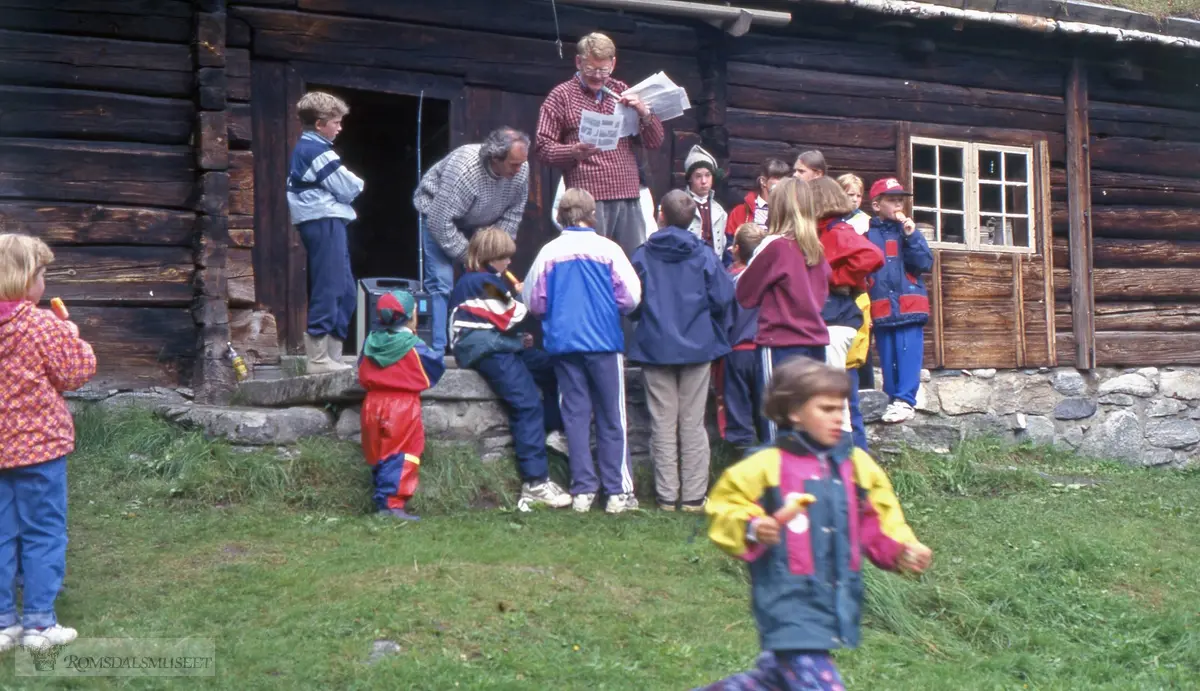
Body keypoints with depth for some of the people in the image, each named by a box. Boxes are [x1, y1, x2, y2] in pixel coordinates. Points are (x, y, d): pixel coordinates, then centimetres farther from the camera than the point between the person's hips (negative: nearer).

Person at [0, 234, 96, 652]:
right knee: (43, 534, 4)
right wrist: (74, 339, 6)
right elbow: (75, 374, -10)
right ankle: (39, 622, 8)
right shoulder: (43, 325, -15)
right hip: (39, 445, -6)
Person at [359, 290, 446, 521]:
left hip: (373, 404, 6)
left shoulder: (370, 342, 3)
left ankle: (382, 503, 16)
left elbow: (362, 375, 13)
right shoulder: (414, 347, -12)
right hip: (403, 406, -5)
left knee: (379, 456, 13)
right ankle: (395, 503, -11)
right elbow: (434, 371, 1)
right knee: (403, 456, -3)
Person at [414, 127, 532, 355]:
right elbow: (440, 222, -34)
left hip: (478, 225, 5)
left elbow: (514, 212, -6)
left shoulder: (521, 169, -22)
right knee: (441, 282, -16)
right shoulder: (463, 170, -39)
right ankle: (437, 351, -14)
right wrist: (469, 256, -25)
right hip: (438, 214, -5)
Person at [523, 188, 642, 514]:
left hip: (563, 342, 2)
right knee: (612, 417, 4)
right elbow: (631, 298, -4)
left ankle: (582, 491, 8)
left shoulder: (549, 252, 2)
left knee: (575, 416, 8)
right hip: (604, 341, -2)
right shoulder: (608, 249, -3)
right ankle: (618, 491, 4)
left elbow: (533, 301, 5)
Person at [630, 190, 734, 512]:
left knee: (663, 425, 7)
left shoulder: (642, 256, -4)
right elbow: (723, 299, -7)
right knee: (693, 425, 7)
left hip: (655, 348, 0)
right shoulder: (704, 255, -4)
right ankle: (694, 496, 8)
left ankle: (667, 495, 9)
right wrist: (717, 334, 12)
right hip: (697, 347, 0)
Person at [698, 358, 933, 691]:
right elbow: (725, 511, -3)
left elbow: (879, 526, 13)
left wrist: (903, 552, -4)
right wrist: (752, 530, -21)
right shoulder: (766, 466, -9)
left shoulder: (857, 464, 6)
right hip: (790, 605, -6)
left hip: (838, 602, 6)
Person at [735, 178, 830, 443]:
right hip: (815, 341, 6)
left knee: (778, 423, -3)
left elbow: (744, 293, -1)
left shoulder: (775, 245, -10)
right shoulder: (816, 249, 6)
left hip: (781, 343, -6)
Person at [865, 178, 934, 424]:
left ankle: (905, 401, -2)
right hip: (881, 308, 0)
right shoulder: (867, 233, 4)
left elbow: (925, 264, -1)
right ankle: (893, 399, 15)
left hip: (909, 307, 0)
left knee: (908, 355, -6)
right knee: (887, 358, 6)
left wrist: (911, 236, -12)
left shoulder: (908, 229, 7)